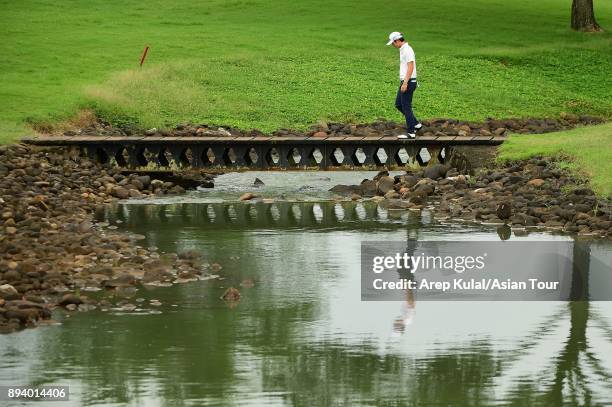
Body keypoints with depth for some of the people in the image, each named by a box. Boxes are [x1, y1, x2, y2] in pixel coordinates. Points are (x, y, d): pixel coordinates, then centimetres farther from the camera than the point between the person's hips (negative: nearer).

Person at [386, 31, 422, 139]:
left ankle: (411, 132, -2)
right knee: (398, 104, 14)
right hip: (405, 82, 10)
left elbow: (410, 67, -23)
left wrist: (405, 83, -26)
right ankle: (415, 124, 18)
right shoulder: (403, 50, 15)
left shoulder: (407, 50, -17)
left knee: (406, 106, -6)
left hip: (408, 82, -10)